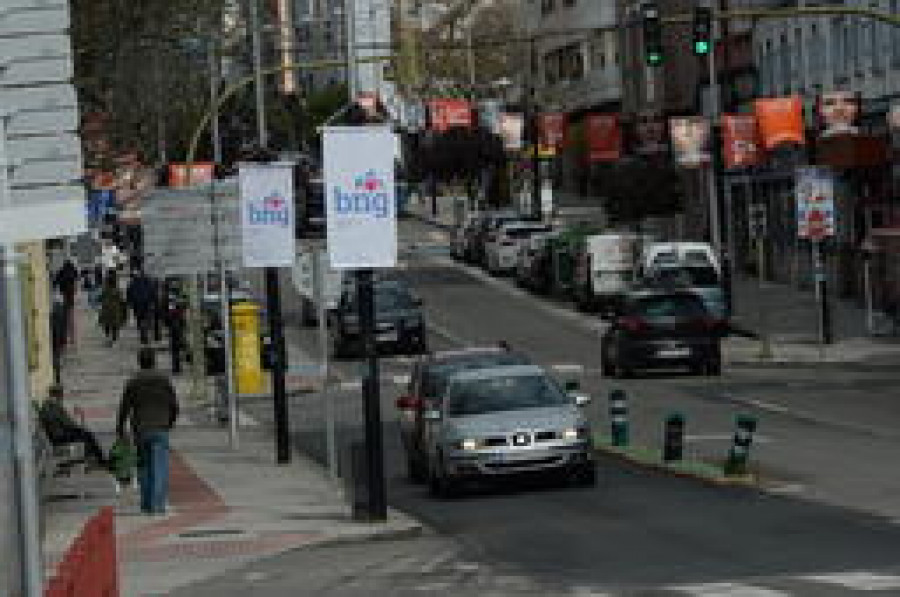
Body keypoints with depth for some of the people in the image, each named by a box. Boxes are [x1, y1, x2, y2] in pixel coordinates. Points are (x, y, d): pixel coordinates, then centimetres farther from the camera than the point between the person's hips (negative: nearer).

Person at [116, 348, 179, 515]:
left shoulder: (133, 382, -1)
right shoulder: (164, 379, 1)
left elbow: (124, 408, -2)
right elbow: (174, 405, 4)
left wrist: (120, 429, 8)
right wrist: (170, 422, 22)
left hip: (140, 430, 1)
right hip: (160, 430, -1)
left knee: (144, 468, 14)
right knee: (160, 468, -5)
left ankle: (146, 504, 14)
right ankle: (158, 504, -15)